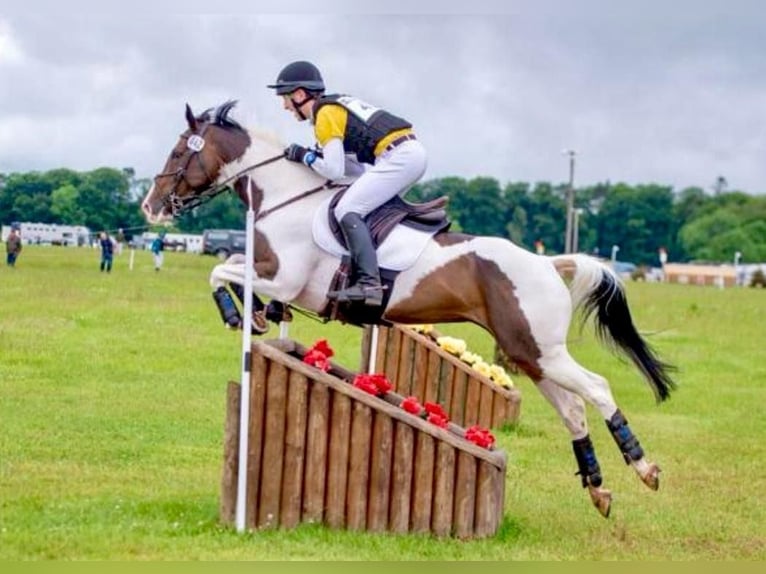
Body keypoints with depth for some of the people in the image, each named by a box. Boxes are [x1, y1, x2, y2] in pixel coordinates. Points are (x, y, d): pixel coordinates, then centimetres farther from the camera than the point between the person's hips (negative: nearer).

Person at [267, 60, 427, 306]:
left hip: (398, 156, -10)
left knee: (347, 210, -12)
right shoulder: (337, 107, 25)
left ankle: (369, 283, -23)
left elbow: (334, 171, -9)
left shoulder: (325, 114, -4)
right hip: (414, 150, 10)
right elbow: (359, 168, 23)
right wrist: (318, 156, 14)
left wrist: (305, 156, 6)